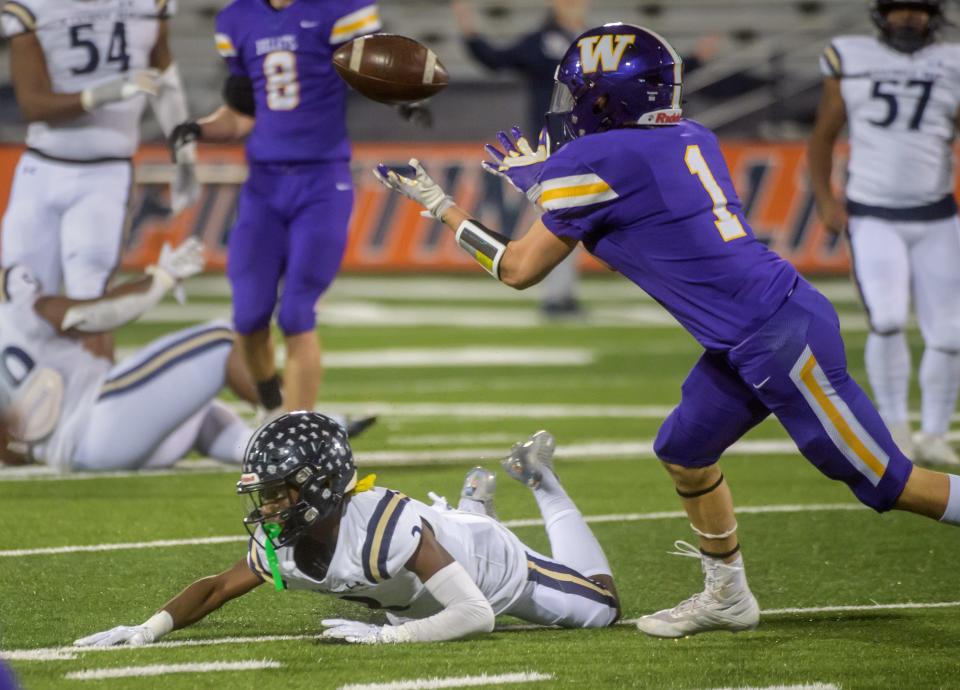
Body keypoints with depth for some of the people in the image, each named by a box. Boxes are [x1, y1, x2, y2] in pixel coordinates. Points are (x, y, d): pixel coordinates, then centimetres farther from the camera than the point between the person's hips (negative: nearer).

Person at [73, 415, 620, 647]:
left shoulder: (389, 526, -50)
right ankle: (474, 502, 50)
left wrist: (388, 636, -61)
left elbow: (477, 615, -51)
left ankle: (541, 480, 32)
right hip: (410, 590, 6)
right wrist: (150, 629, -32)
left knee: (601, 609, 16)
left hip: (486, 558, -6)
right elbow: (217, 589, -15)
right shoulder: (280, 546, -31)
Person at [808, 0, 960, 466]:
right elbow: (823, 136, 10)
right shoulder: (851, 60, 2)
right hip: (873, 218, -2)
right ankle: (895, 428, -3)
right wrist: (824, 198, -1)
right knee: (887, 320, -19)